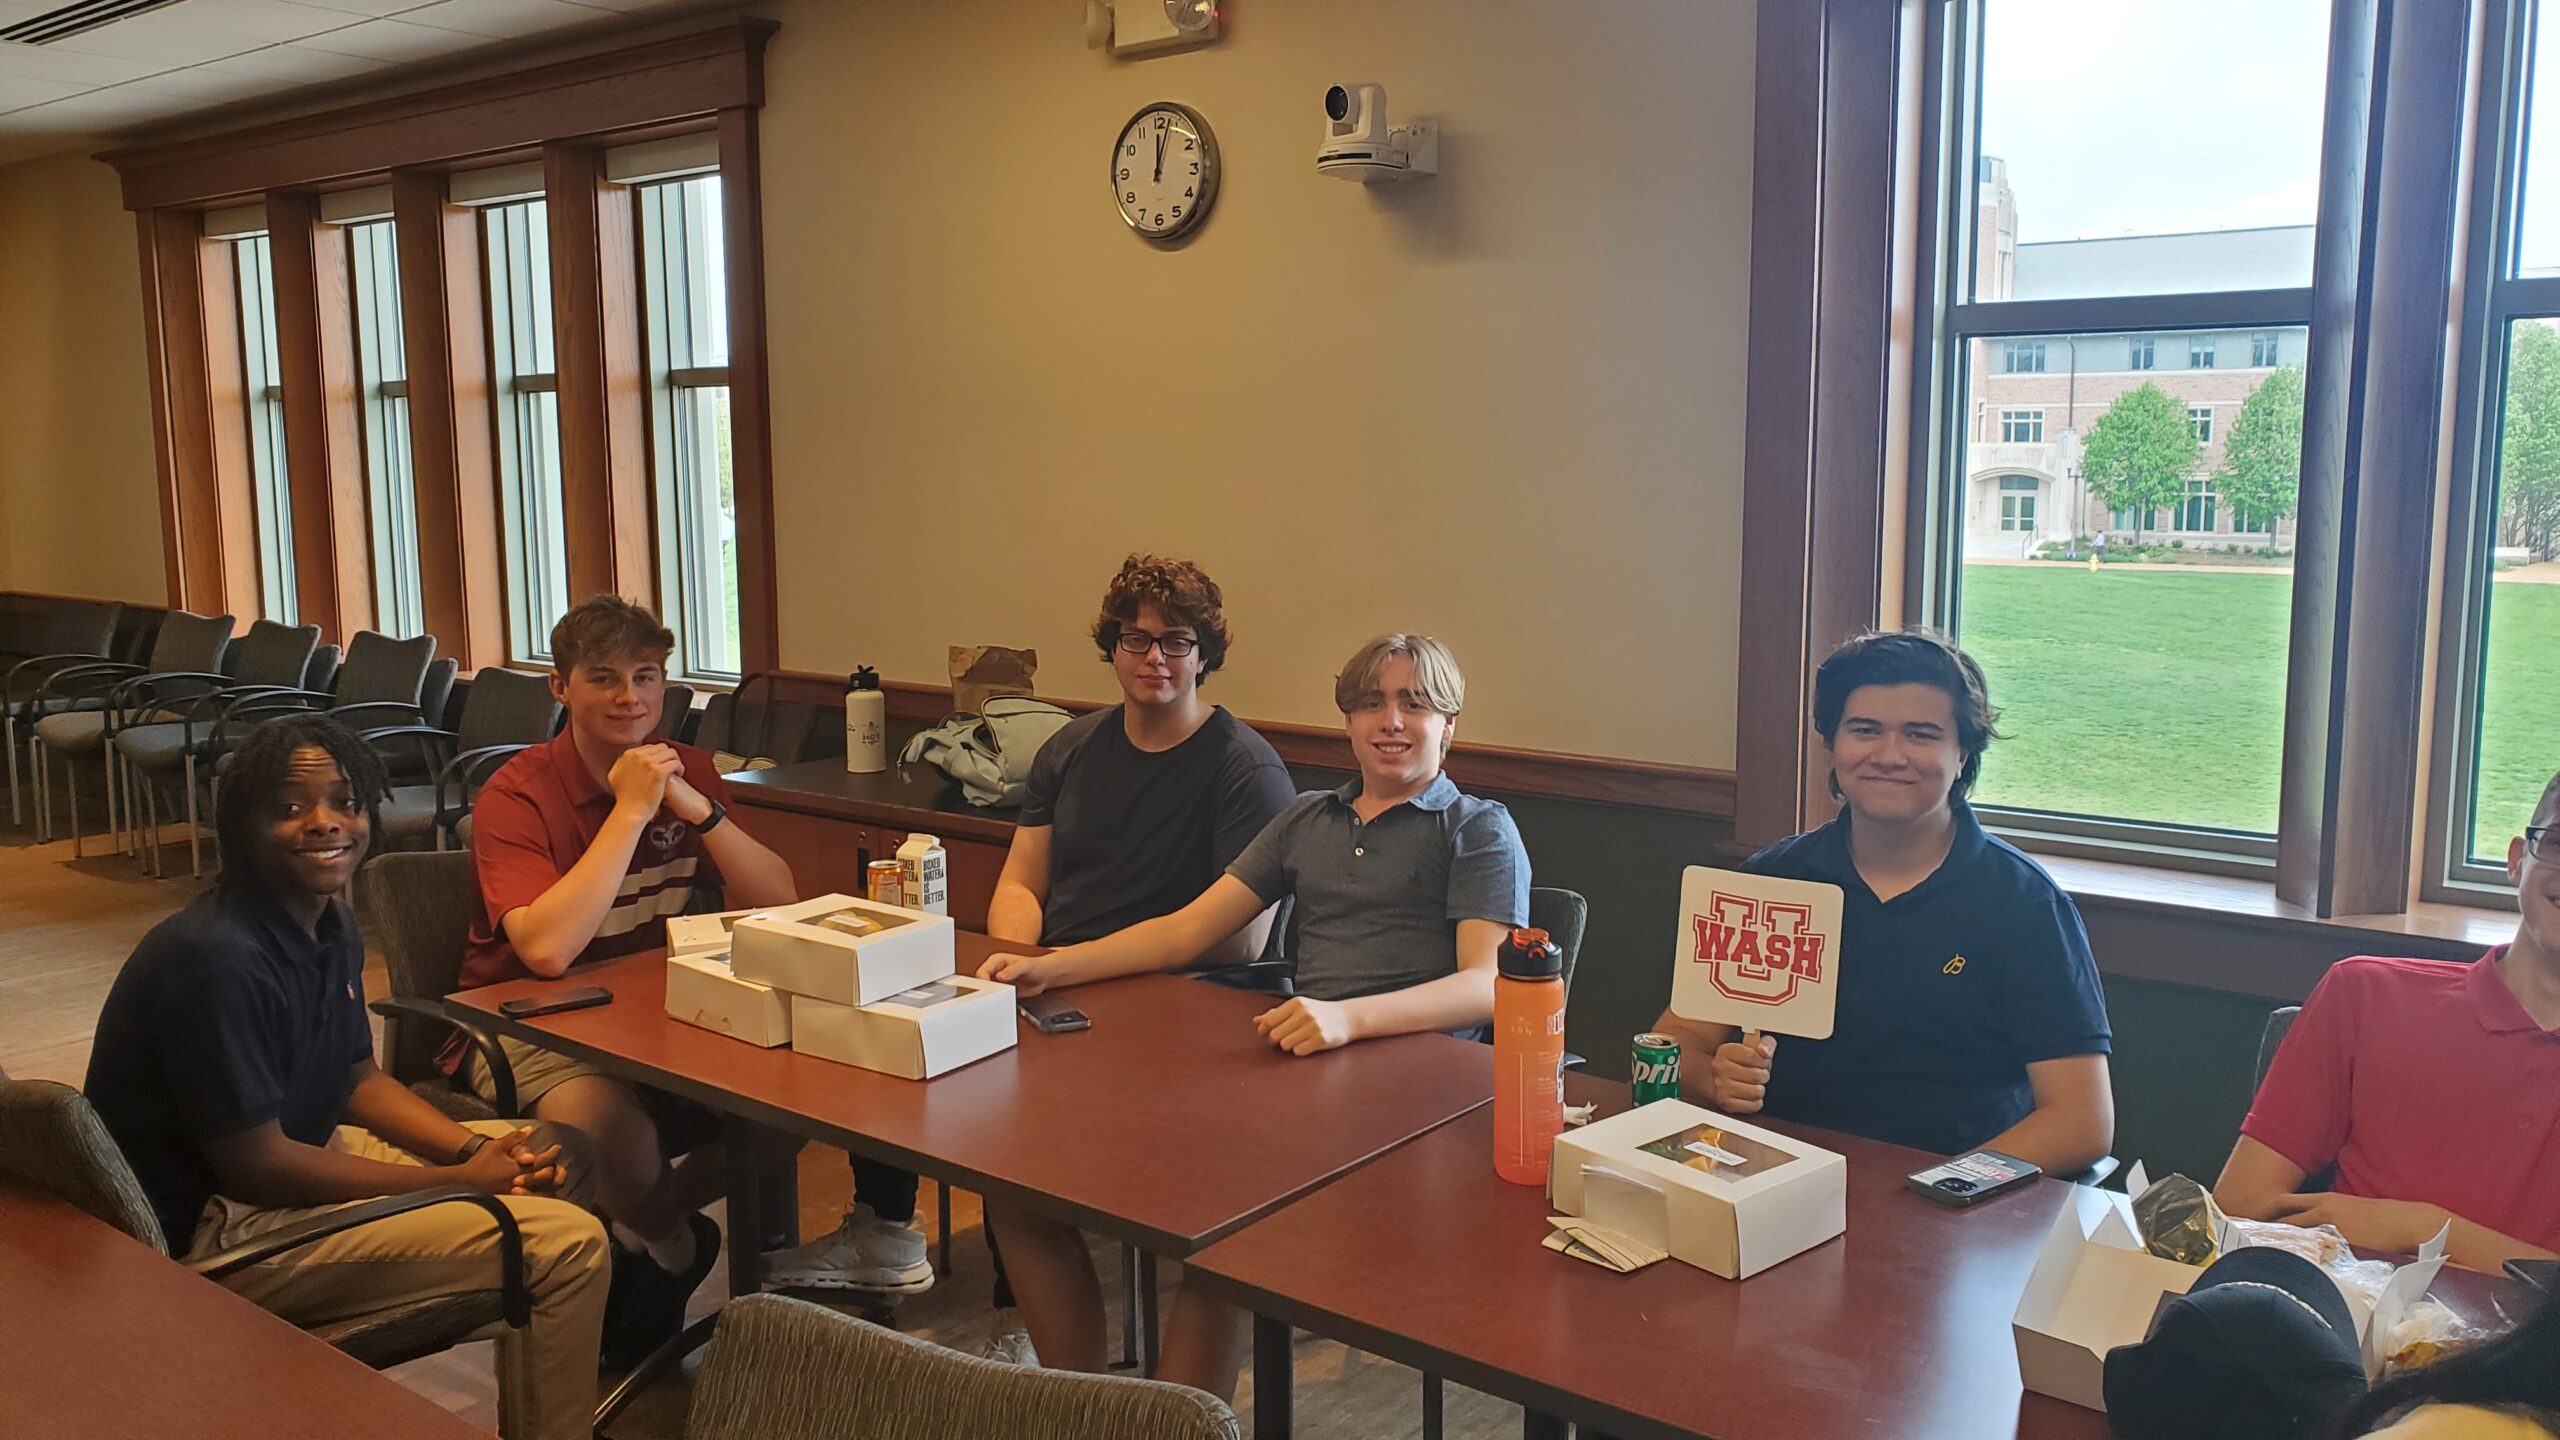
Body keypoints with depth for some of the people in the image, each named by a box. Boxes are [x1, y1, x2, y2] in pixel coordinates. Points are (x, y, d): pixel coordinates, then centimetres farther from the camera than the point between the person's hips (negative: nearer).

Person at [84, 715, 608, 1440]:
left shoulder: (330, 924, 3)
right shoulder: (217, 959, -26)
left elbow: (358, 1081, 13)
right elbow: (256, 1165, -24)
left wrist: (478, 1151, -4)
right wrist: (458, 1181, -18)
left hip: (294, 1154, 10)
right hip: (219, 1231, -10)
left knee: (540, 1156, 19)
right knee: (567, 1241, -19)